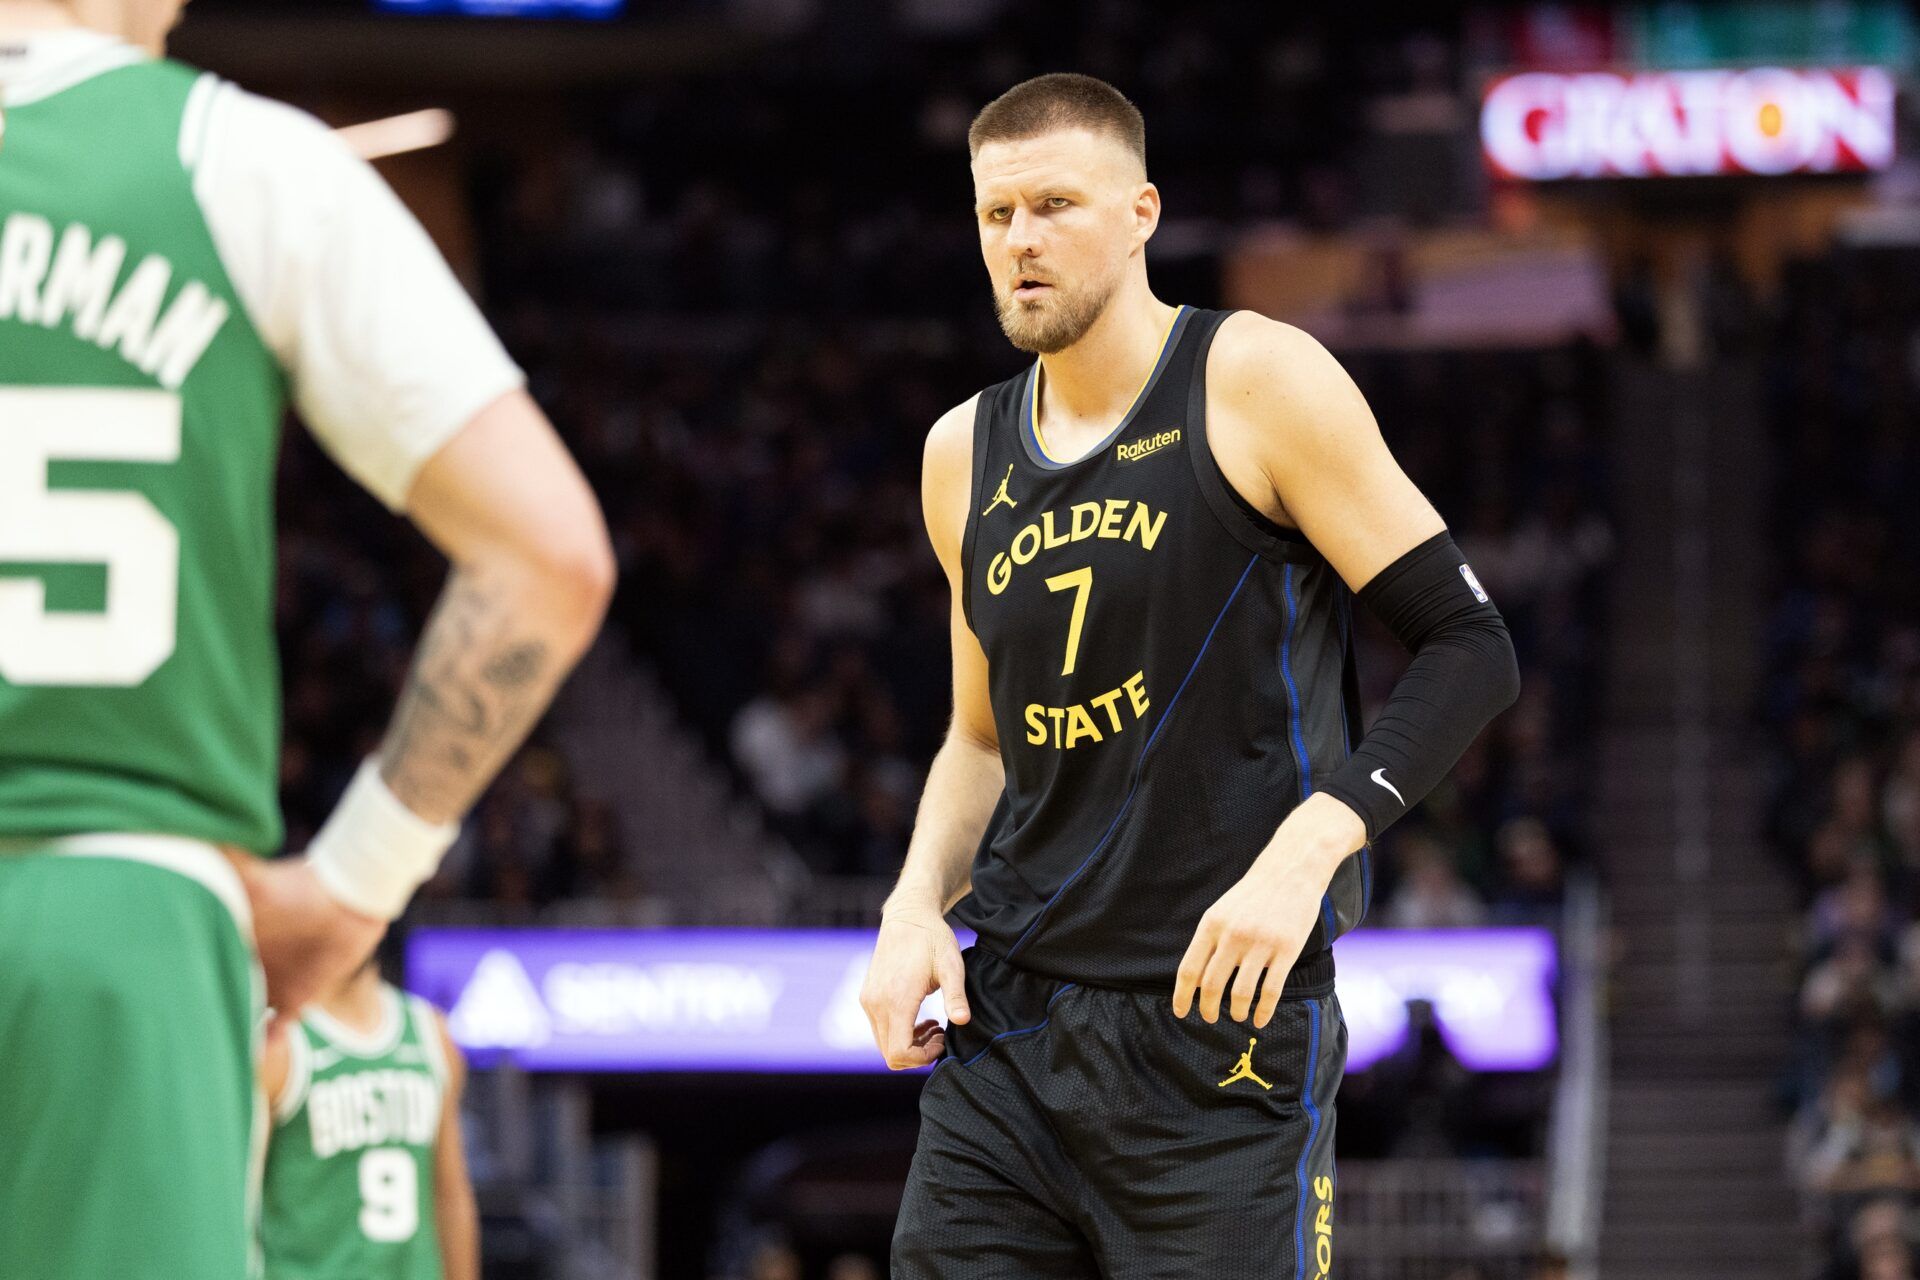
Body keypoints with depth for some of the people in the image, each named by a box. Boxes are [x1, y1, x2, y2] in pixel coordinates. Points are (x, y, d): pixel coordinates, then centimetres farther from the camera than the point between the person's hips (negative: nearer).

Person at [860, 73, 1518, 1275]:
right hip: (1006, 1026, 6)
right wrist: (917, 904, 6)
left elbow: (1468, 645, -8)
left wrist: (1306, 849, -21)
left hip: (1222, 1021, -5)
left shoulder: (1255, 382, -5)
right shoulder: (965, 456, 13)